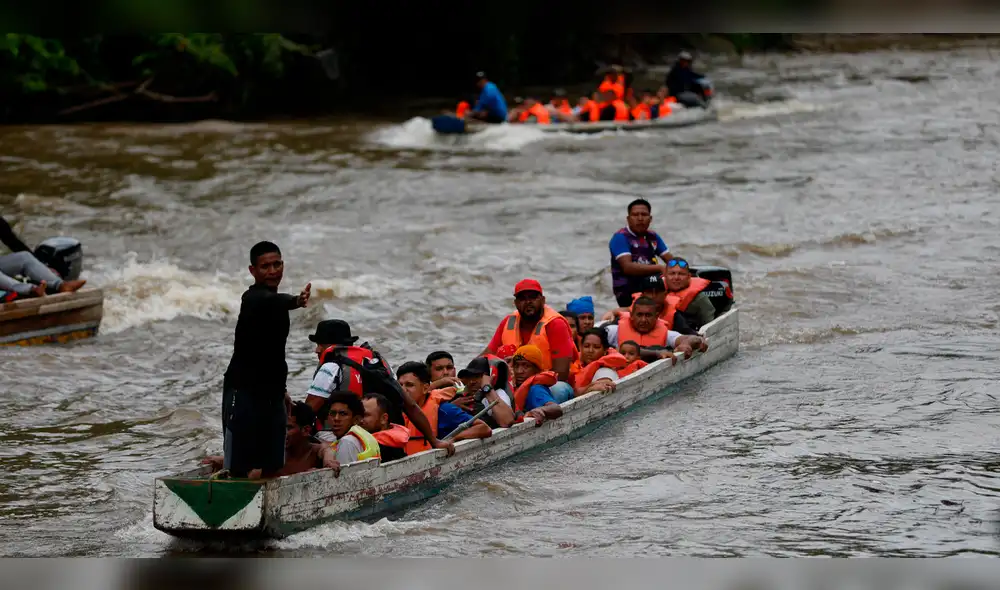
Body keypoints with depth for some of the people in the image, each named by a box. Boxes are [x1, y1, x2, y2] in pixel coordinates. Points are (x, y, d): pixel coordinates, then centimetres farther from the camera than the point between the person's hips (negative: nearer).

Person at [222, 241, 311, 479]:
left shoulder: (276, 301, 14)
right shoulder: (253, 298, -14)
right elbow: (273, 302, -39)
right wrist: (295, 302, -59)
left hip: (271, 392, 8)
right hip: (243, 390, -8)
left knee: (273, 467, 8)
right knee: (239, 467, -8)